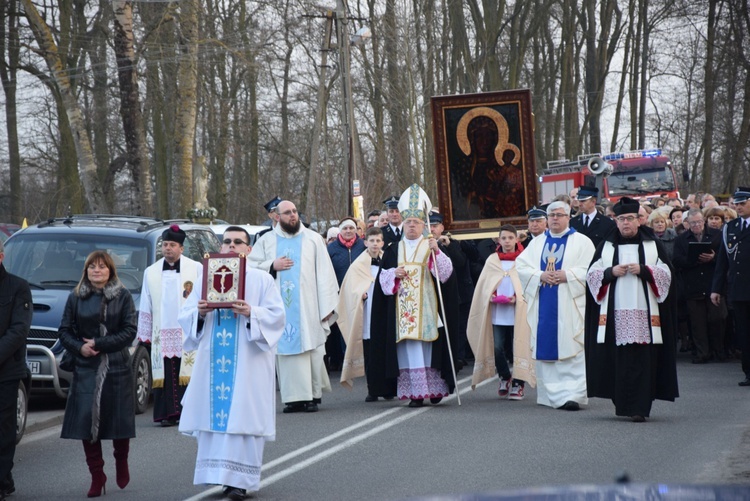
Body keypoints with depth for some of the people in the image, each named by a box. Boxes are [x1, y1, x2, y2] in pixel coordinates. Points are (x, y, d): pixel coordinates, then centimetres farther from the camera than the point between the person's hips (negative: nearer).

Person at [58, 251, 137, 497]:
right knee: (87, 421, -5)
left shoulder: (123, 296, 1)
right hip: (86, 369, 1)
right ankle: (97, 476, 5)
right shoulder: (76, 298, 6)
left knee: (119, 420, 1)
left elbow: (129, 331, -5)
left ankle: (121, 463, 29)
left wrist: (98, 344, -11)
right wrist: (79, 347, -12)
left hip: (117, 369, -1)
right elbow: (64, 331, 7)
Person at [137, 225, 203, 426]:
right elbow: (145, 307, 16)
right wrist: (145, 333, 12)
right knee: (166, 376, -3)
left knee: (187, 373, -6)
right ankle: (168, 414, -1)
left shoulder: (196, 269, 5)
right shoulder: (151, 272, 13)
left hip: (188, 332, -2)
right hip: (162, 334, 2)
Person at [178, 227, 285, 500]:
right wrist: (200, 313, -10)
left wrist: (251, 313, -19)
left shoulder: (262, 280, 4)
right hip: (213, 359, 3)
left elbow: (276, 315, -3)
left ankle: (240, 479, -5)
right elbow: (186, 315, 11)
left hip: (248, 362, -3)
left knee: (242, 414, -6)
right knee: (214, 413, -1)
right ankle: (221, 473, 6)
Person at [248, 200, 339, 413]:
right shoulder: (267, 241, 11)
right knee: (285, 350, -4)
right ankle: (293, 397, -1)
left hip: (308, 306, -1)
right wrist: (273, 266, -7)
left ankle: (313, 395, 6)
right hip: (280, 307, 1)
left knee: (311, 350, -3)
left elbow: (324, 273, 3)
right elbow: (250, 266, 9)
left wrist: (327, 306, -4)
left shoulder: (313, 239, 7)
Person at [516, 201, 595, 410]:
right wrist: (540, 275, -9)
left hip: (570, 306, -4)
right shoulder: (537, 243, 16)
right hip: (543, 307, 4)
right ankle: (550, 395, 10)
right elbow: (521, 266, 7)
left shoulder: (582, 242, 5)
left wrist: (567, 275, -16)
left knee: (570, 350, -11)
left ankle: (572, 394, -15)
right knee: (545, 349, 3)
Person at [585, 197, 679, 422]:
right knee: (618, 359, -1)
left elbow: (666, 274, 5)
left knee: (642, 360, -8)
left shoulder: (653, 245, 11)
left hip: (644, 311, -1)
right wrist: (611, 272, -8)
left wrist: (643, 270, -10)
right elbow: (591, 274, 9)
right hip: (615, 313, 1)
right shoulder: (606, 246, 14)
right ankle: (622, 404, 10)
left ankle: (639, 408, -9)